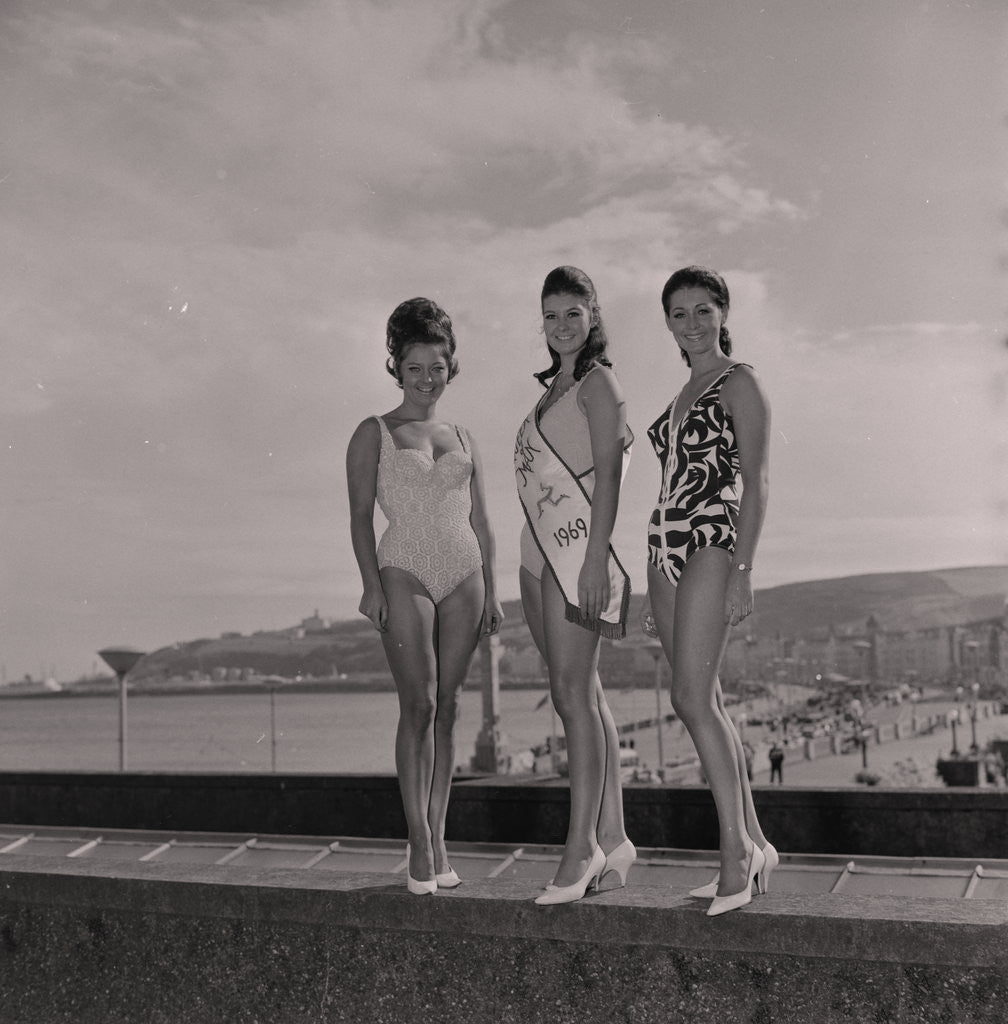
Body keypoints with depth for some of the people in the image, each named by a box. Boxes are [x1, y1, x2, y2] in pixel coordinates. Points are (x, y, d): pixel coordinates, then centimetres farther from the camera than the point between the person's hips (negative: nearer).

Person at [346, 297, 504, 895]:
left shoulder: (463, 439, 18)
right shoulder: (374, 434, 7)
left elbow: (480, 521, 17)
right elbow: (361, 516, 0)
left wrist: (492, 590, 11)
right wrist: (371, 583, -11)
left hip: (463, 577, 4)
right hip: (405, 574, -4)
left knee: (448, 708, 4)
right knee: (419, 706, -10)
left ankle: (438, 839, 9)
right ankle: (420, 842, -3)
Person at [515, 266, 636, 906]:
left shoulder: (598, 382, -3)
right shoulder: (554, 388, 21)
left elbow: (608, 476, -11)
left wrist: (595, 560, -19)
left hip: (578, 546, -8)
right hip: (541, 549, 8)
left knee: (573, 692, -11)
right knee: (583, 694, 8)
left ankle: (582, 847, -7)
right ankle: (612, 841, 13)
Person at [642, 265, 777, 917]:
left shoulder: (739, 382, -1)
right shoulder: (686, 393, 21)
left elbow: (757, 481, -10)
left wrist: (742, 569, -19)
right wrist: (659, 594, 19)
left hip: (713, 544, -8)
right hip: (667, 547, 8)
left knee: (694, 699, -16)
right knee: (706, 703, 6)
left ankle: (737, 848, -8)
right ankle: (753, 847, 13)